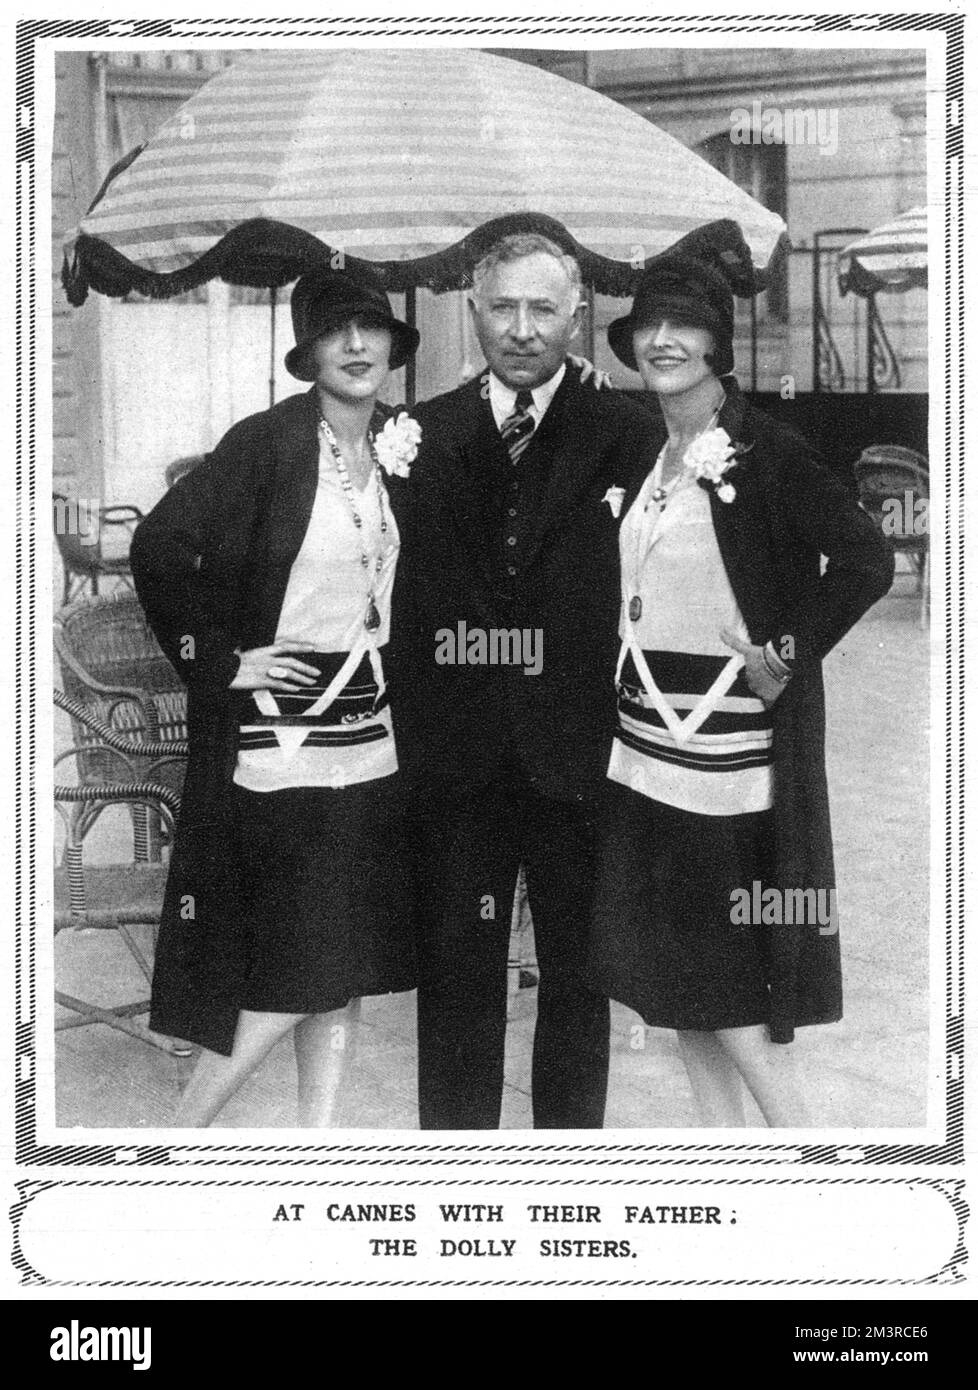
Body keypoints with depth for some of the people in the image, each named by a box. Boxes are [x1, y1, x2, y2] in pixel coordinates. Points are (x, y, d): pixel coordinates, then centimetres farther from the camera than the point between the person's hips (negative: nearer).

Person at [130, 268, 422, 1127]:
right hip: (279, 736, -6)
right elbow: (160, 550, -15)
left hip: (371, 735, 6)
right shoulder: (267, 442, -11)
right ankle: (184, 1131, 13)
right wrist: (220, 663, -12)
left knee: (343, 963, 10)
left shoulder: (401, 446, 8)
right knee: (296, 965, -4)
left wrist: (399, 672, 10)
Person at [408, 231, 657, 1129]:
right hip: (458, 746, 1)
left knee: (578, 971, 12)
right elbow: (402, 590, 4)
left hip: (578, 750, -1)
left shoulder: (624, 431, 0)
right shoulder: (425, 434, 6)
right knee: (455, 972, 10)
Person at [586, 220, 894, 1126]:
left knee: (725, 982, -2)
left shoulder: (766, 453, -12)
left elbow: (865, 560, -20)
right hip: (648, 748, 7)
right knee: (667, 978, 11)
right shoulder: (646, 454, 9)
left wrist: (788, 657, -15)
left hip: (730, 748, -7)